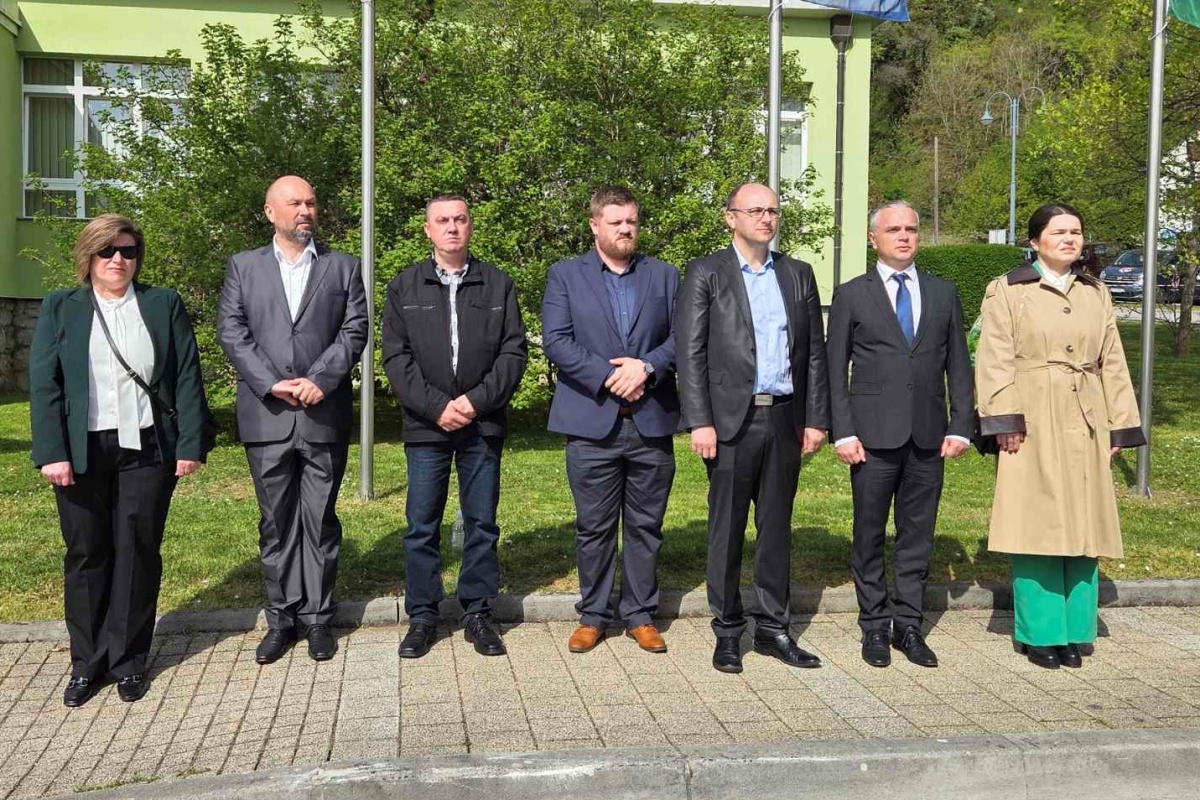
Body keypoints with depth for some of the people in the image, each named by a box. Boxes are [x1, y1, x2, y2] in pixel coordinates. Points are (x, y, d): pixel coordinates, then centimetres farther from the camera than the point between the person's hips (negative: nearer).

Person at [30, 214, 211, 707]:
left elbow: (187, 379, 2)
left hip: (146, 449, 0)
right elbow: (43, 384, 0)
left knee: (138, 552, 4)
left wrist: (191, 444, -5)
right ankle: (87, 663, 18)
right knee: (86, 553, 6)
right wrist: (52, 453, -10)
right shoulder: (60, 309, 7)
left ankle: (129, 660, 16)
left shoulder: (164, 305, 7)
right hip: (82, 453, 1)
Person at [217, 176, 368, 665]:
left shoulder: (343, 267, 10)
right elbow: (231, 332, 1)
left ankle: (318, 618, 16)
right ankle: (282, 619, 18)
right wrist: (273, 384, -11)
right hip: (267, 418, 1)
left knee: (320, 521, 6)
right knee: (276, 523, 8)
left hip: (325, 417, 0)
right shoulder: (243, 267, 11)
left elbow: (354, 331, 1)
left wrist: (319, 379, -13)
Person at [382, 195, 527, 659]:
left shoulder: (499, 285, 7)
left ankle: (478, 613, 18)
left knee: (482, 523, 6)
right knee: (422, 526, 4)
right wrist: (436, 406, -11)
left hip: (483, 424, 0)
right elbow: (396, 358, 0)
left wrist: (477, 400, -11)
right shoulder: (404, 288, 7)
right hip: (425, 425, 0)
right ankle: (422, 617, 15)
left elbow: (514, 351, 1)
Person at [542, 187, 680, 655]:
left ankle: (640, 615, 21)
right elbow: (556, 340, -5)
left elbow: (681, 336, 4)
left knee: (646, 526, 8)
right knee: (594, 527, 6)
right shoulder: (565, 275, 6)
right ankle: (592, 615, 19)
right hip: (592, 423, -2)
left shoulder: (665, 276, 12)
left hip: (651, 422, 2)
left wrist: (647, 366, -14)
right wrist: (609, 376, -15)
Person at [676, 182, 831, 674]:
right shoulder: (705, 274, 1)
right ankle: (727, 633, 15)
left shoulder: (798, 275, 13)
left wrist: (816, 419, 6)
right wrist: (700, 423, -12)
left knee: (777, 527, 11)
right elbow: (690, 353, -5)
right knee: (727, 530, 4)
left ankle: (773, 628, 21)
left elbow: (815, 352, 12)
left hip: (785, 420, 4)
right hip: (731, 421, -4)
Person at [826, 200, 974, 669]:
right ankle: (875, 626, 17)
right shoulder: (851, 295, 4)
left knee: (918, 535, 8)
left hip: (929, 436, 3)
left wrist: (961, 427, 1)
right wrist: (843, 432, -7)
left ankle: (908, 625, 19)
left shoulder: (944, 293, 12)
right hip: (874, 435, -2)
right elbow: (836, 371, 1)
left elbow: (958, 366, 11)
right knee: (870, 536, 5)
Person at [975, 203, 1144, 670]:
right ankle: (1040, 633, 9)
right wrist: (1005, 422, -14)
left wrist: (1118, 426, 8)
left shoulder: (1096, 294, 14)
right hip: (1033, 424, -4)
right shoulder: (1008, 291, 1)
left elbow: (1112, 364, 14)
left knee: (1081, 527, 6)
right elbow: (996, 361, -6)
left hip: (1085, 425, 4)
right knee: (1036, 527, -1)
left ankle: (1075, 631, 16)